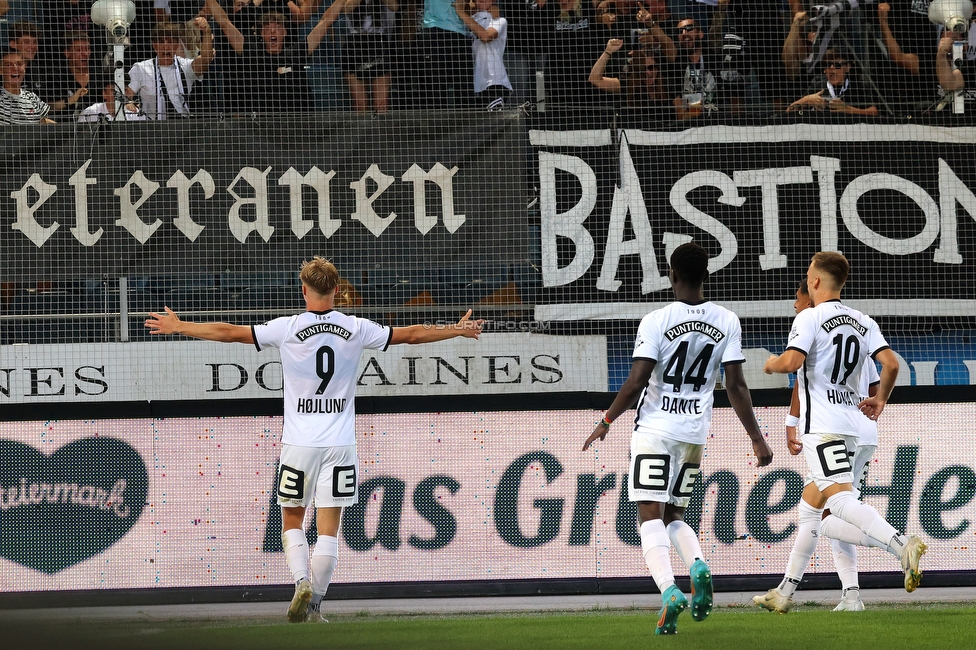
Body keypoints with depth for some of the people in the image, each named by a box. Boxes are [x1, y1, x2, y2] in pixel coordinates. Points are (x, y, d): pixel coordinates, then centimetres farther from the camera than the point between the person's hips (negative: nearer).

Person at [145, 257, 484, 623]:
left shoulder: (288, 329, -5)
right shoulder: (357, 330, 1)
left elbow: (229, 332, 0)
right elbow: (410, 335, 12)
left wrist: (177, 327, 11)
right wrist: (457, 330, 26)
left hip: (299, 443, -1)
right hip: (340, 443, 1)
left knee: (291, 522, 11)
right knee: (328, 529, 4)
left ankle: (302, 582, -11)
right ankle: (315, 603, 2)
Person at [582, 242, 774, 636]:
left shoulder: (656, 322, -9)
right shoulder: (726, 322, 2)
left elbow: (636, 382, -13)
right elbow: (736, 387, 1)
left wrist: (607, 421, 1)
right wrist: (756, 438, 7)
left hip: (654, 428, -4)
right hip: (695, 432, 4)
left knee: (651, 515, -6)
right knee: (673, 515, 17)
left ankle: (669, 590, -27)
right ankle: (698, 566, -14)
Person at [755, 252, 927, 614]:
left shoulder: (810, 318, -7)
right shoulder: (863, 323, 12)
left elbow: (792, 361, -20)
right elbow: (890, 363, 1)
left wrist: (772, 364, 3)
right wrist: (880, 400, 17)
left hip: (821, 425, -8)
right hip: (851, 422, 8)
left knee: (841, 500, -18)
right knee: (811, 505, 15)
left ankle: (902, 546, -41)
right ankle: (785, 593, 20)